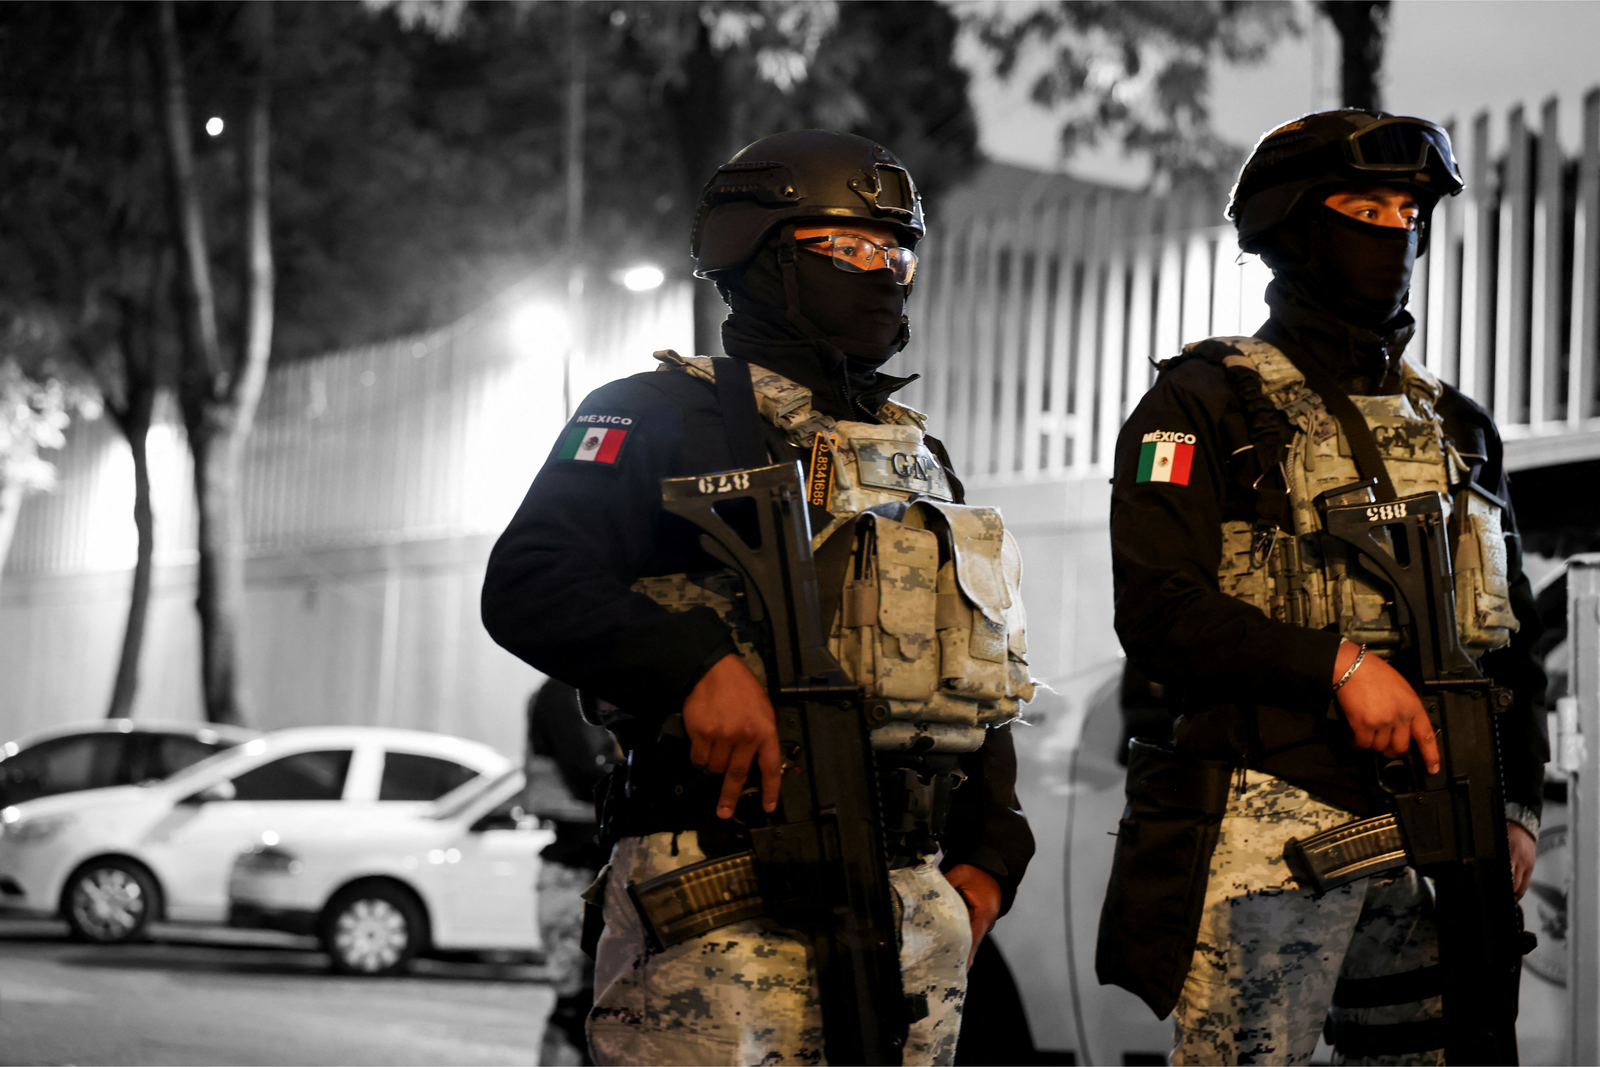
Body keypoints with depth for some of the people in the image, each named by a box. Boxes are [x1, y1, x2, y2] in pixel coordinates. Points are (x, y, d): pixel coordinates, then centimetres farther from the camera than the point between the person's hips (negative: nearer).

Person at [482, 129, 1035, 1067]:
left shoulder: (920, 458, 24)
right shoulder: (663, 420, 3)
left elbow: (979, 682, 27)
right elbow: (527, 585, -10)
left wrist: (990, 855, 15)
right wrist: (699, 665, -23)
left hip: (915, 910, 7)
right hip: (724, 908, -6)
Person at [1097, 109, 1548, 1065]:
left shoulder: (1456, 428, 19)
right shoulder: (1205, 406, 2)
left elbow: (1514, 639, 21)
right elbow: (1158, 613, -9)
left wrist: (1521, 807, 9)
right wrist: (1340, 664, -17)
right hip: (1271, 833, -5)